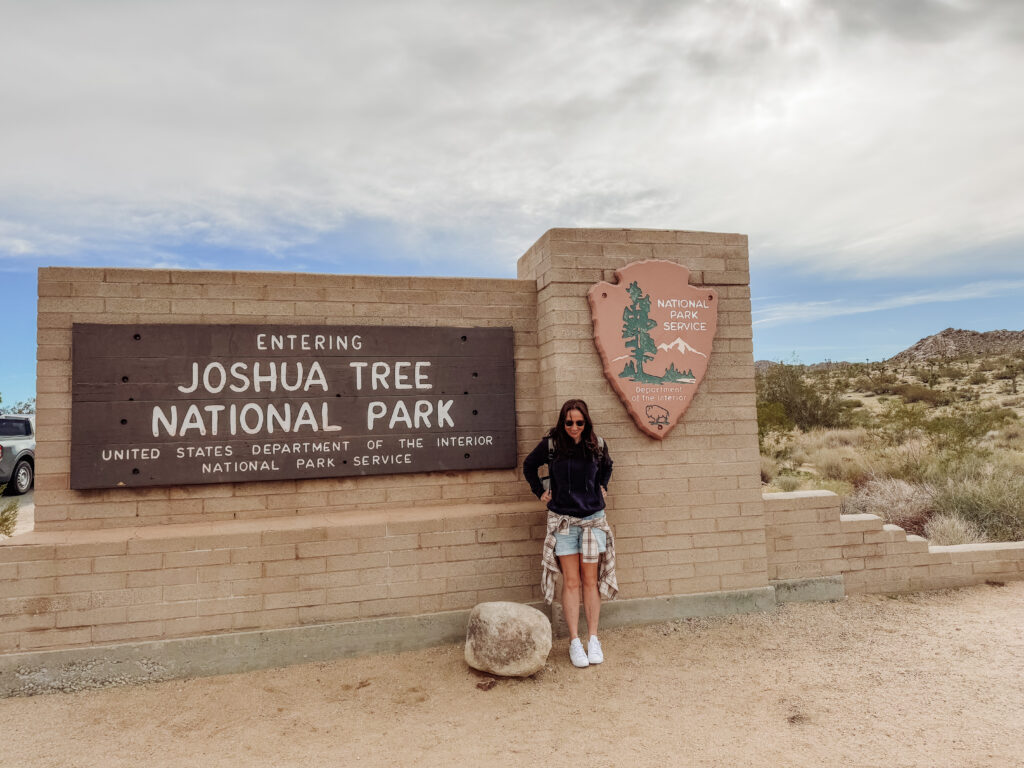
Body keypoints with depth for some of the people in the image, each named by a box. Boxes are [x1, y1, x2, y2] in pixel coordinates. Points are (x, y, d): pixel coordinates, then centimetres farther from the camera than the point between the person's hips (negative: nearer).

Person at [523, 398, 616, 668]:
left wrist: (602, 487, 11)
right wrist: (540, 491, 6)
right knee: (571, 581, 0)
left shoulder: (597, 444, 0)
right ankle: (575, 641, 9)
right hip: (563, 520, -2)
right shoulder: (551, 444, -6)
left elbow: (606, 466, 23)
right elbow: (529, 466, 12)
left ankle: (593, 639, 16)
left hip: (593, 519, 2)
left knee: (591, 580, 6)